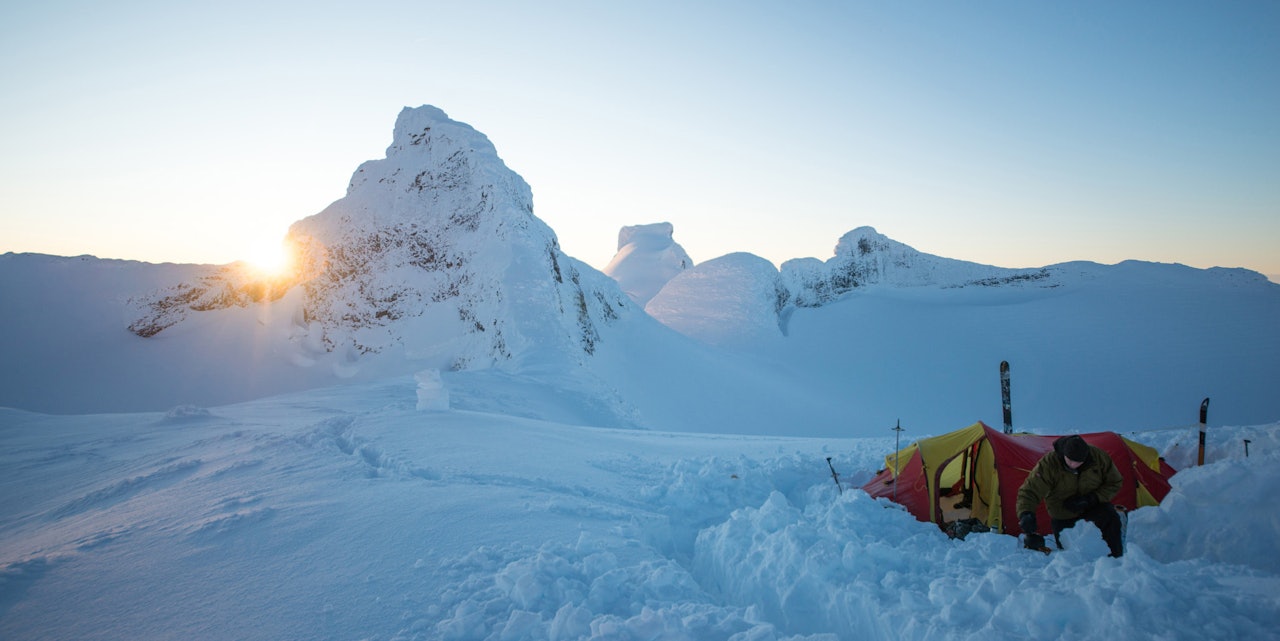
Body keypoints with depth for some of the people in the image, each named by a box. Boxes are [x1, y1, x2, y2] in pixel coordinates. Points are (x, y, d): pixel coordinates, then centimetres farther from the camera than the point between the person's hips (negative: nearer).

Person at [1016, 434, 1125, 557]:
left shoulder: (1098, 457, -20)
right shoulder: (1049, 464, -28)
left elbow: (1114, 483, -5)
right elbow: (1029, 492, -29)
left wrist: (1092, 499, -21)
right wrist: (1025, 514, -49)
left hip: (1092, 506, 2)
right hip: (1063, 515, -2)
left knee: (1111, 519, -28)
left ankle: (1116, 558, -10)